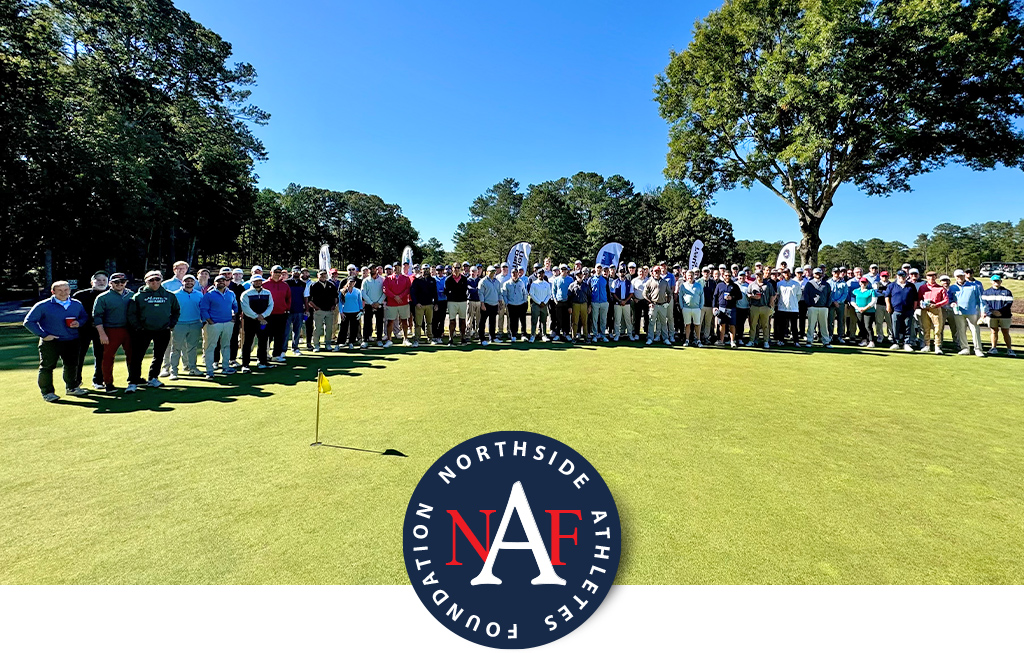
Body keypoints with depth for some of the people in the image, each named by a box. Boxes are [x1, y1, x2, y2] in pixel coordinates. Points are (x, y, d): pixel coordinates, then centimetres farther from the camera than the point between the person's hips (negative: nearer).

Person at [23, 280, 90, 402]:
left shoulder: (77, 304, 6)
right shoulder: (43, 306, -7)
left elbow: (85, 316, 20)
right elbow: (29, 322, -4)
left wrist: (79, 323, -4)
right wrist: (43, 335, -11)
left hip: (72, 341, 4)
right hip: (50, 342, -4)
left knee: (72, 365, 14)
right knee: (47, 367, 1)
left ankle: (71, 387, 30)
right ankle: (47, 392, 12)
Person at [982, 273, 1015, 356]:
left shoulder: (1006, 292, 5)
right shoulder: (987, 292, 9)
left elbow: (1009, 303, -3)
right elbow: (984, 303, -2)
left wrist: (1000, 311, -16)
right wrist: (992, 311, -16)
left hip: (1005, 316, -1)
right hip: (991, 316, 1)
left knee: (1006, 332, 0)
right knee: (994, 332, 6)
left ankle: (1009, 350, 3)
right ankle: (994, 348, 11)